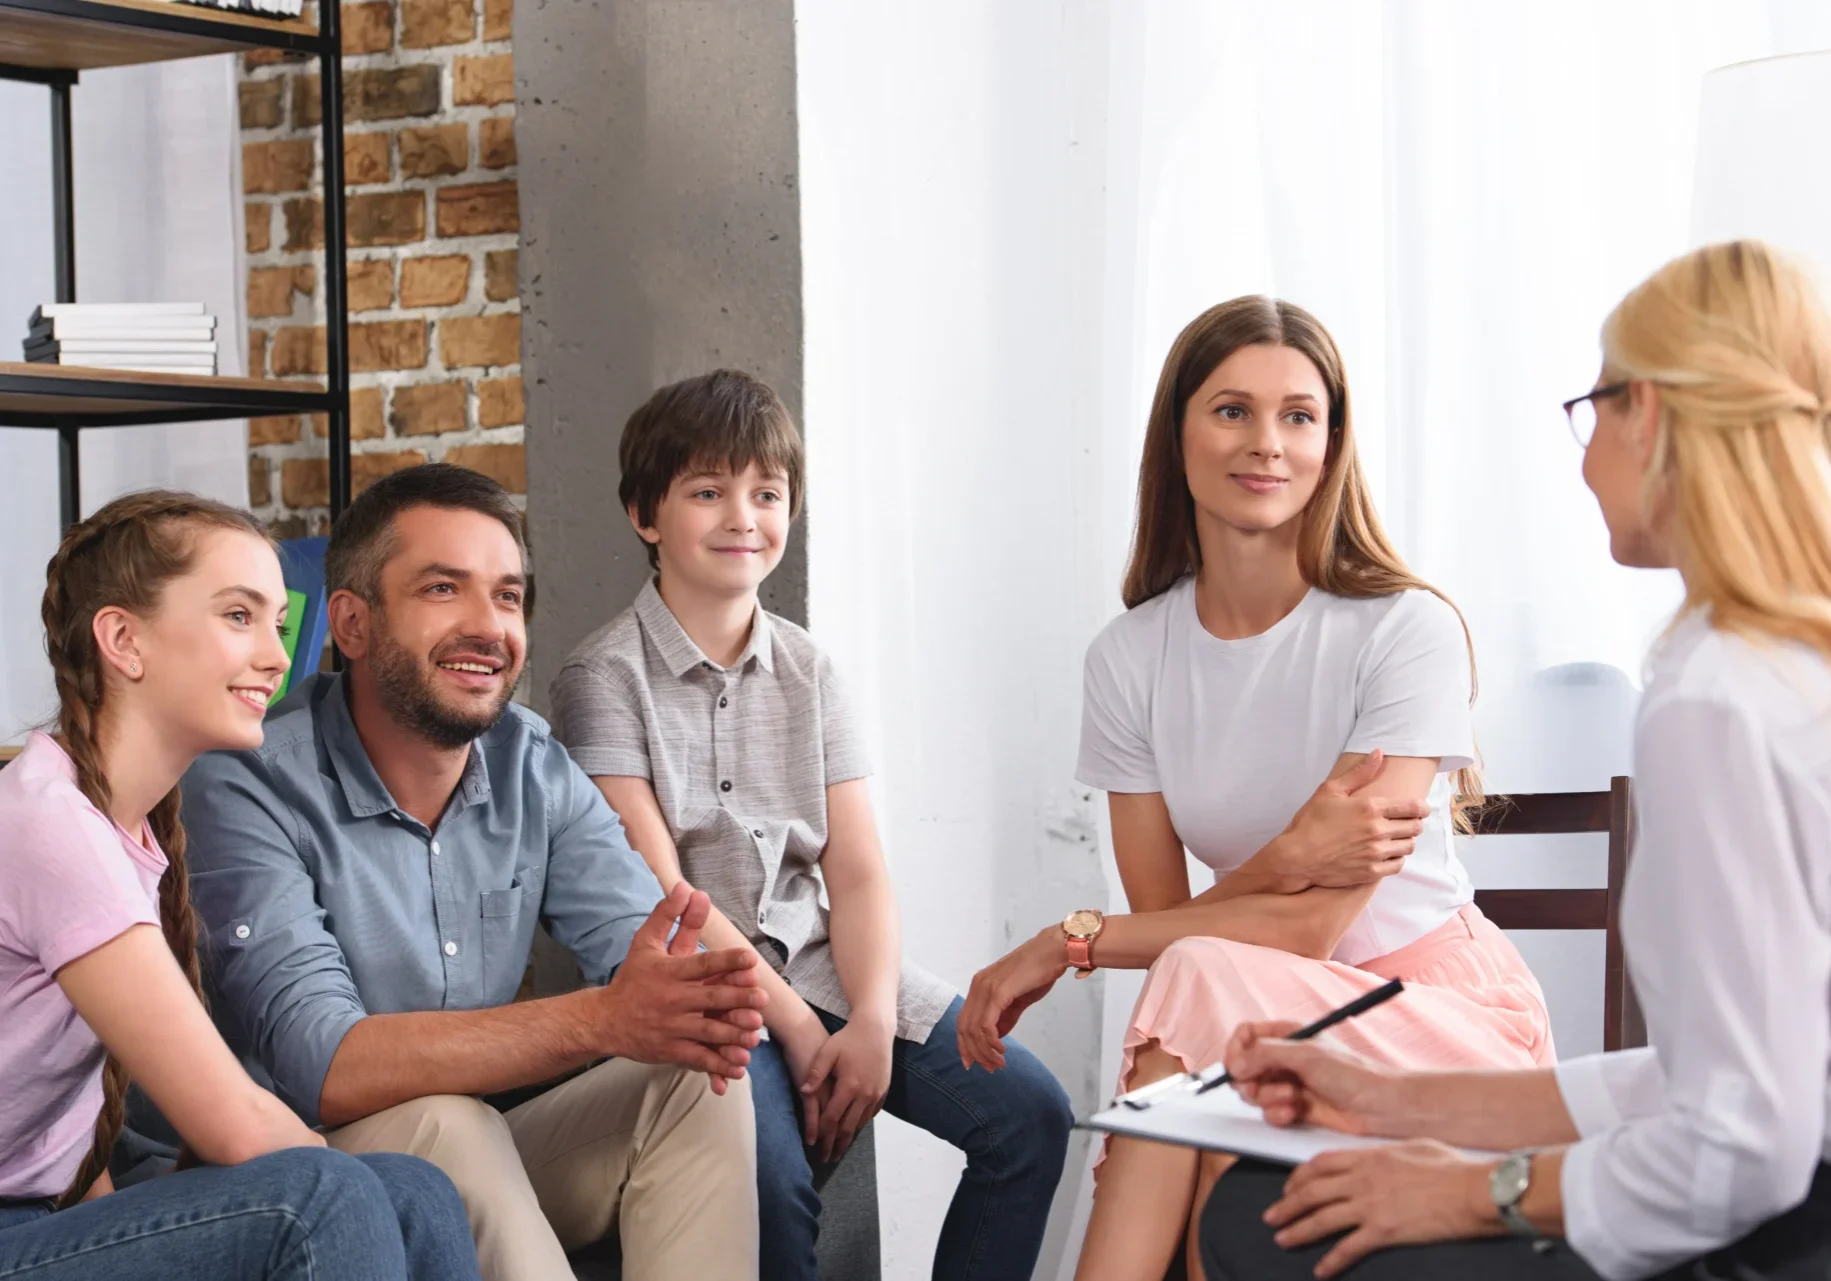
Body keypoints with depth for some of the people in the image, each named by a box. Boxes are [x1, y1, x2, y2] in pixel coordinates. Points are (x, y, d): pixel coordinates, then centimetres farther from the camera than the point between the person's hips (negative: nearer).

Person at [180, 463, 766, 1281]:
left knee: (696, 1080, -16)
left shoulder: (530, 764, 3)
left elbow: (642, 938, -7)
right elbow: (320, 1066, -30)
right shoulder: (249, 788, -19)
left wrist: (695, 994, -35)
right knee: (442, 1125, -34)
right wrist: (600, 1020, -39)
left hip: (485, 1168, 6)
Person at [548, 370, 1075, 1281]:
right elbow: (661, 896, -10)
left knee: (1029, 1113, -11)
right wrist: (795, 1029, -15)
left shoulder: (806, 671, 12)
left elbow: (858, 872, 5)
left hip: (819, 961, 6)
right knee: (772, 1178, -33)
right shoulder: (604, 679, -4)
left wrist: (873, 1019, -12)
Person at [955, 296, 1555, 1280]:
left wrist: (1070, 940, -13)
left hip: (1454, 1014, -3)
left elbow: (1316, 925, -16)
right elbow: (1165, 914, -2)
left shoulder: (1407, 631, -12)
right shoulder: (1130, 657, 3)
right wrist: (1289, 855, -24)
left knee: (1201, 981, -32)